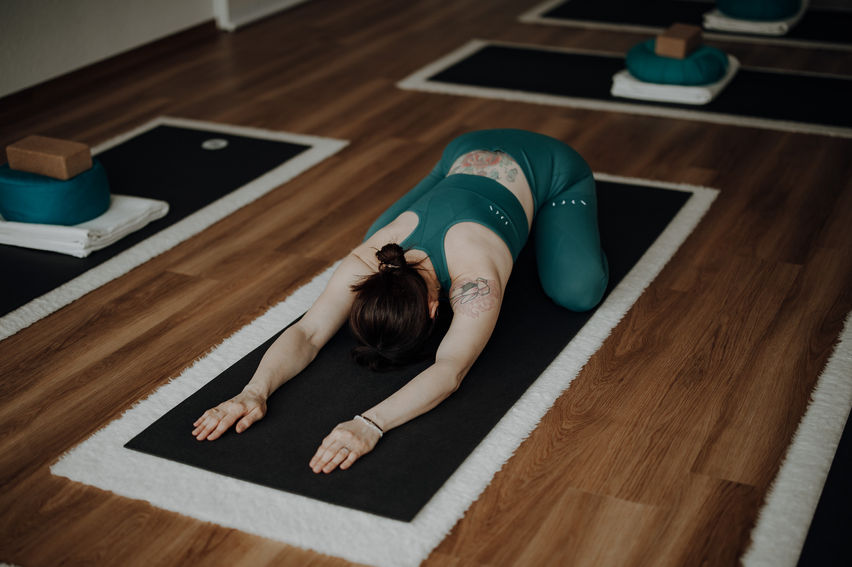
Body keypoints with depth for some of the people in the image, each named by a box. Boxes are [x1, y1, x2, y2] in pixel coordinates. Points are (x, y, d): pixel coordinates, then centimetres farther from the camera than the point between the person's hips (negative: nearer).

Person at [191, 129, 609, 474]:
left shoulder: (476, 280, -47)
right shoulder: (368, 261, -32)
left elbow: (450, 371, -57)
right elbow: (308, 332, -38)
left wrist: (370, 425, -71)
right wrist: (255, 391, -57)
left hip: (550, 166, -4)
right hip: (466, 153, 4)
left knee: (578, 291, -19)